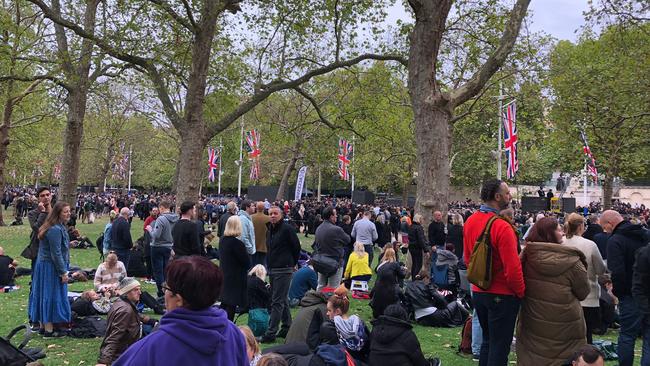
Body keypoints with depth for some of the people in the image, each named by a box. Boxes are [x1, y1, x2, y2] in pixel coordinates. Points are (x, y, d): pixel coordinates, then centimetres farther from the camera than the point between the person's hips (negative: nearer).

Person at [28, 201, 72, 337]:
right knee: (52, 296, -4)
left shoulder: (59, 227, 10)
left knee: (45, 296, 14)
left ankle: (43, 325, 23)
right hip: (51, 268, -10)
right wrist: (63, 272, -19)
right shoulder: (55, 230, -22)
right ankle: (49, 330, 2)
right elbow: (56, 253, -23)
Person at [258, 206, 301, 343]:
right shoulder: (269, 230, 13)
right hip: (272, 269, 9)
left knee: (277, 302, -7)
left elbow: (297, 247, -7)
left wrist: (292, 264, 3)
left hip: (283, 270, -9)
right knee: (283, 300, 16)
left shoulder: (287, 229, -12)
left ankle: (271, 333, -6)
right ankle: (287, 328, 25)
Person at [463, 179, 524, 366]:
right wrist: (521, 292, -7)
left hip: (478, 292, 7)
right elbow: (512, 268, -21)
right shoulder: (502, 227, -22)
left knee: (487, 341, 21)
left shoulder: (470, 221, 2)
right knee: (499, 346, 3)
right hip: (502, 295, -7)